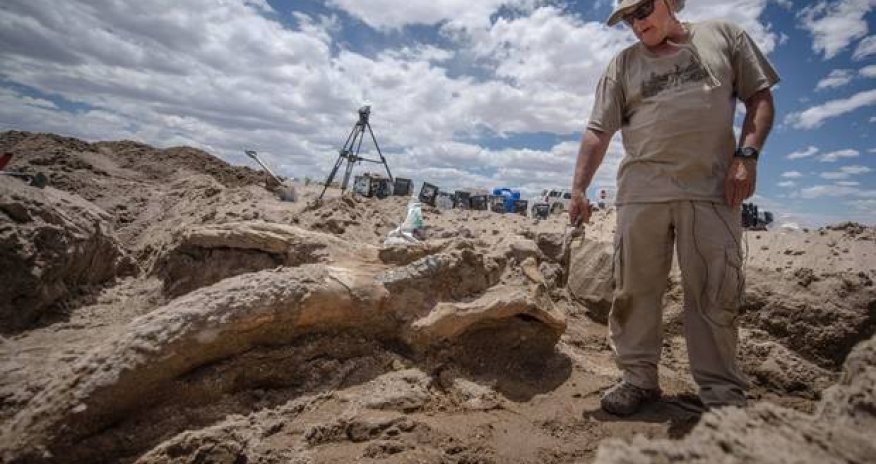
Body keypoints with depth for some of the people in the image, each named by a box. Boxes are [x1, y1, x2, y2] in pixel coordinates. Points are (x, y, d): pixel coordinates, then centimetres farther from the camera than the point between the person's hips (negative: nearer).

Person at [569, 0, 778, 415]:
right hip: (641, 191, 1)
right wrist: (578, 189, -5)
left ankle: (722, 392, 14)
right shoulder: (623, 65, 15)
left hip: (713, 189, 0)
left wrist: (747, 154, -4)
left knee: (716, 292, 1)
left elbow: (760, 96, 13)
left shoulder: (723, 35, 16)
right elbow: (597, 132, 6)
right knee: (634, 288, 0)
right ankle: (639, 378, 13)